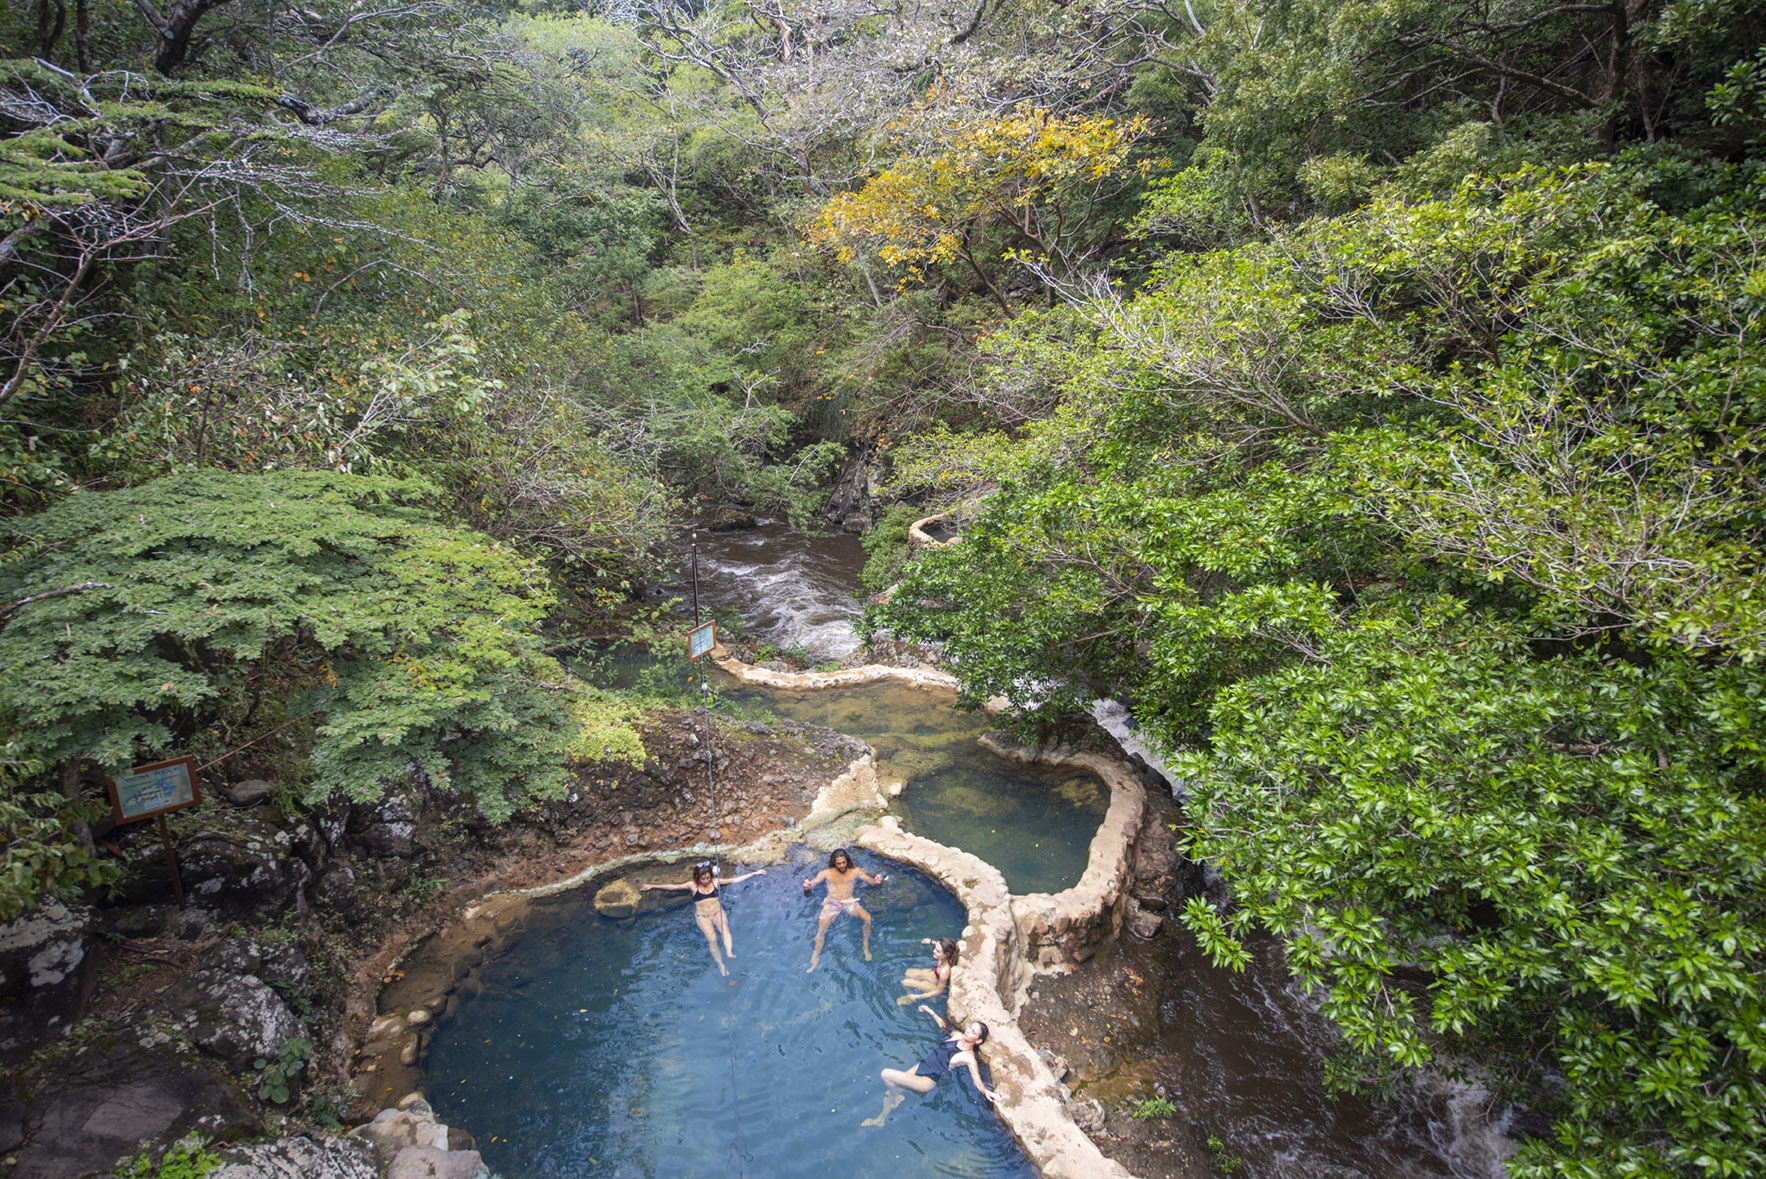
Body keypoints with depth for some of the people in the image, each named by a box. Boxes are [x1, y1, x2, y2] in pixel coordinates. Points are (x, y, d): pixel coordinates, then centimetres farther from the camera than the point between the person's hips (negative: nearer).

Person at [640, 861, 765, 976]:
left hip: (717, 911, 1)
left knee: (725, 928, -33)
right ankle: (721, 966, -21)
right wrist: (653, 886, -9)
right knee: (712, 939, -25)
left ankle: (729, 953, -48)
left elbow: (734, 880, 7)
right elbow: (673, 887, -2)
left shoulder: (715, 882, 6)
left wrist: (754, 873, 5)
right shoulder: (693, 885, 1)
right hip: (702, 915, -1)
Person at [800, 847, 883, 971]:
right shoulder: (827, 873, 2)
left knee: (867, 918, -26)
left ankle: (866, 947, -7)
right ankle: (815, 957, -12)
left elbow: (871, 880, -2)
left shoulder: (856, 871, 5)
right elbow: (813, 882, -8)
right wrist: (807, 886, -33)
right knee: (822, 927, -25)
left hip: (850, 902, 1)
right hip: (832, 903, -1)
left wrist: (876, 881, -26)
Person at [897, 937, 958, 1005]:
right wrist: (931, 942, 6)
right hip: (935, 976, 7)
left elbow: (939, 991, -26)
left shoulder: (944, 971, -43)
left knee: (905, 982, -4)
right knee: (908, 973, 11)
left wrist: (917, 996, -21)